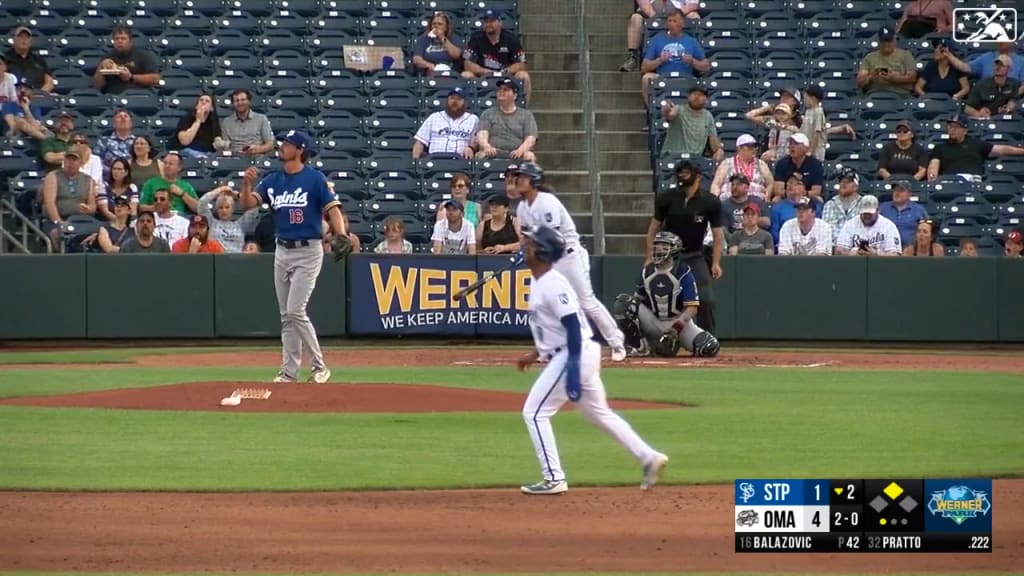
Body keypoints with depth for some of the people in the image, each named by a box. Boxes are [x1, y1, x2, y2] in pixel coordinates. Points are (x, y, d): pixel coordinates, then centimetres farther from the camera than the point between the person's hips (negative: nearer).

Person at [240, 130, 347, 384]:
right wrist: (247, 184, -21)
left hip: (308, 251, -6)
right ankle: (289, 371, 15)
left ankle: (319, 366, -1)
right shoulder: (273, 180, 8)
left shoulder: (314, 179, -8)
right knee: (286, 315, 9)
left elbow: (332, 208, -14)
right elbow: (248, 203, -1)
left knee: (295, 311, -13)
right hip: (282, 251, 6)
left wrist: (341, 235, -31)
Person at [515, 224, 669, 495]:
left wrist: (573, 372, -27)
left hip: (576, 355, -10)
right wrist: (536, 354, 25)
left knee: (534, 412, -7)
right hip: (571, 355, 10)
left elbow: (573, 327, -23)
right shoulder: (538, 282, 13)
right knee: (599, 413, 18)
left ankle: (553, 479, -4)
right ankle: (649, 457, 20)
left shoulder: (553, 285, -18)